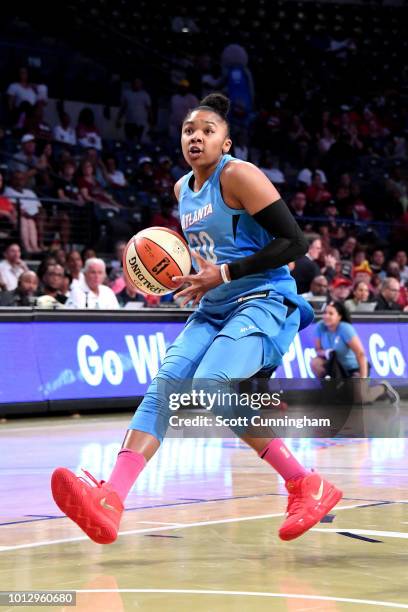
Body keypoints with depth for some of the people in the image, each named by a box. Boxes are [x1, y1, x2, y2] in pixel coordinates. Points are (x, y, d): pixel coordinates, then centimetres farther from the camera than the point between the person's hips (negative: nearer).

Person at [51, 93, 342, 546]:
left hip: (263, 301, -8)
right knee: (165, 382, -13)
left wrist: (224, 274, -17)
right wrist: (189, 278, 9)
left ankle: (307, 487, -15)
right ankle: (109, 501, -26)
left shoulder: (239, 176, -11)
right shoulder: (182, 189, 14)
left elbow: (294, 242, -16)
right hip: (213, 309, 8)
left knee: (209, 387, -27)